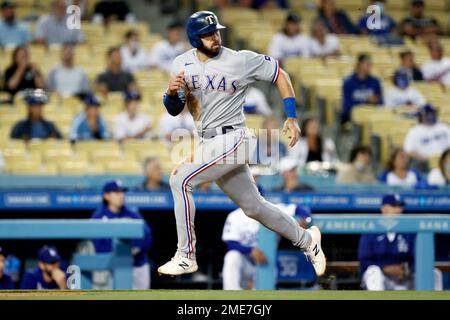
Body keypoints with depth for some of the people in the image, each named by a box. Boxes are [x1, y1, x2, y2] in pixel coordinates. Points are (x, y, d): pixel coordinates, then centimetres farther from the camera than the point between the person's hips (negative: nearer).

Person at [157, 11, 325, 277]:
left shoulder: (241, 60, -10)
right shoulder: (182, 64, 4)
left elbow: (280, 75, -1)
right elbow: (174, 110, 7)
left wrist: (292, 118, -6)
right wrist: (172, 92, -16)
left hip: (232, 139, -6)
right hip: (209, 144, 6)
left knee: (181, 180, -21)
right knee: (254, 207, 15)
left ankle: (186, 257, -14)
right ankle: (306, 239, 36)